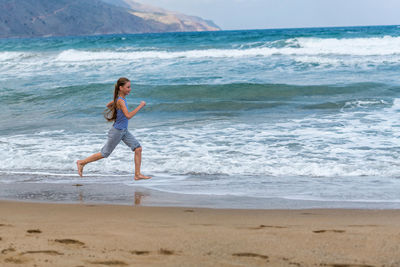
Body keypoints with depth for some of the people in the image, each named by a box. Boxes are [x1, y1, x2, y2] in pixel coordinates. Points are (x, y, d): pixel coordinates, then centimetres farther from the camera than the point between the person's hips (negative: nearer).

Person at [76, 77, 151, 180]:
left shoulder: (121, 98, 4)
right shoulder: (120, 101, -24)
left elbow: (108, 105, 21)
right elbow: (128, 115, -36)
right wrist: (140, 106, -31)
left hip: (124, 131, 8)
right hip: (117, 131, -8)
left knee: (138, 148, -3)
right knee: (104, 154, 6)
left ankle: (137, 174, -1)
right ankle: (81, 162, 22)